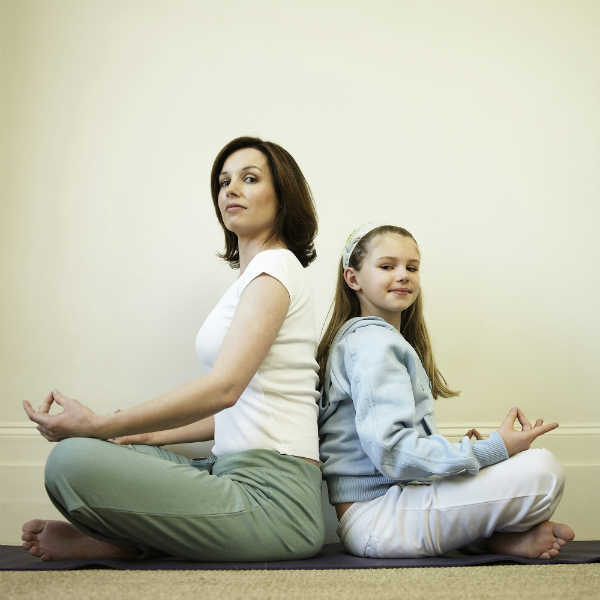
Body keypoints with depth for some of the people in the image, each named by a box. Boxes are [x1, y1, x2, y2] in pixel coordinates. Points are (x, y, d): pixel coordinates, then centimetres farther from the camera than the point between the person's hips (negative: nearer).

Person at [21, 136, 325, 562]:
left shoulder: (276, 267, -6)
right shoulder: (255, 277, 23)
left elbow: (223, 387, -19)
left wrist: (98, 425, -17)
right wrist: (154, 434, 19)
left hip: (271, 497, -10)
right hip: (244, 474, 10)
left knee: (72, 461, -24)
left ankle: (130, 543, -1)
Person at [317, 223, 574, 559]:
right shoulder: (372, 342, -12)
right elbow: (390, 450, -23)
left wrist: (465, 453, 9)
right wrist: (490, 451, -20)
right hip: (376, 514, -11)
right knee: (543, 471, -20)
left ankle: (483, 536, 2)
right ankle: (500, 540, 4)